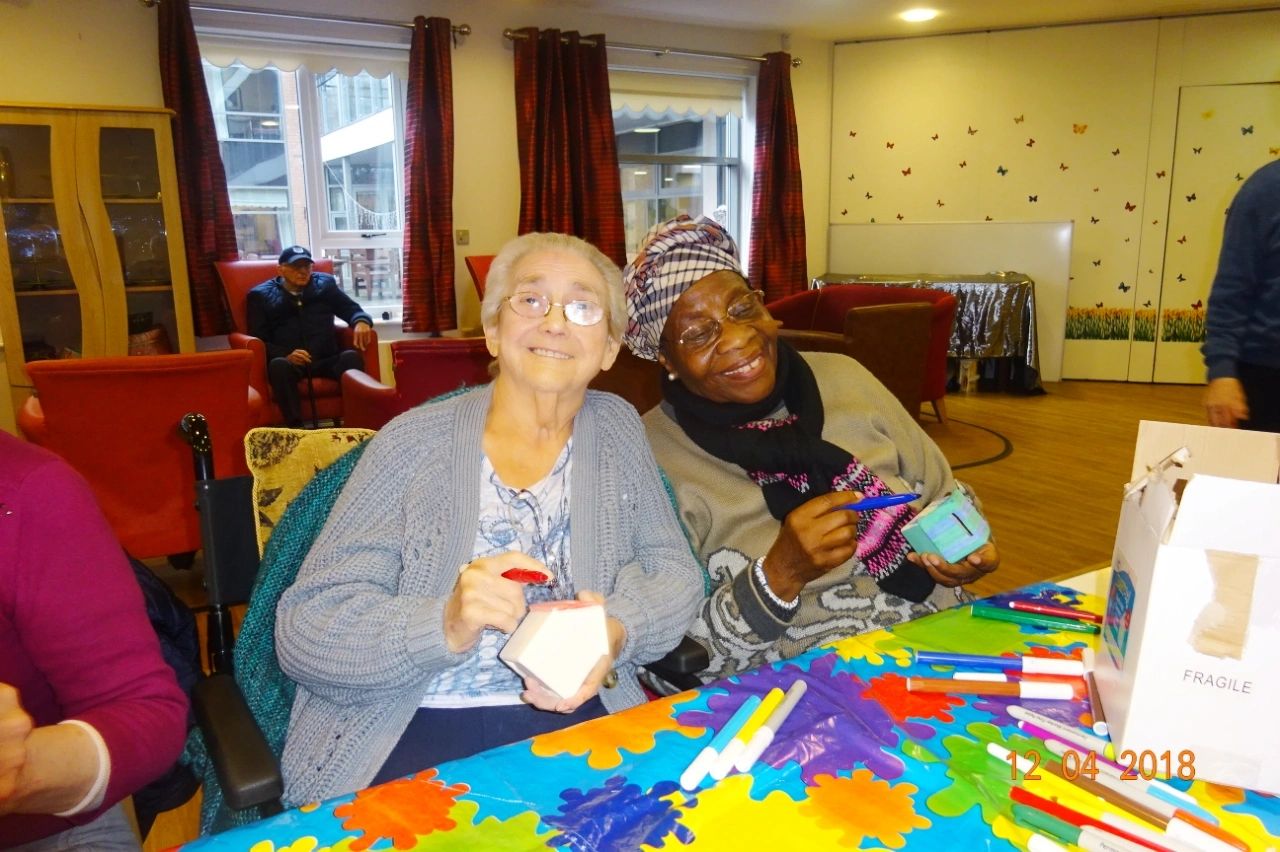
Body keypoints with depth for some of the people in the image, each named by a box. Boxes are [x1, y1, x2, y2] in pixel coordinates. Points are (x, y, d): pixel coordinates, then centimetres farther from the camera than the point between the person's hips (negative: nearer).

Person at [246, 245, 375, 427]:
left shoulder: (325, 284, 20)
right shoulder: (261, 295, 13)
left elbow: (351, 309, 17)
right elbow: (258, 339, 5)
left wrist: (361, 322, -11)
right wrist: (285, 355, -17)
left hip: (326, 361, 2)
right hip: (288, 362, -1)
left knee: (351, 356, -31)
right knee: (278, 364, -37)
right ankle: (295, 428, -41)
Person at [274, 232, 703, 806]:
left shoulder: (616, 429, 8)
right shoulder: (414, 442, -2)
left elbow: (675, 574, 7)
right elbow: (303, 630, -5)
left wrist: (616, 634, -15)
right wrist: (445, 625, -24)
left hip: (580, 719, 4)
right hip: (417, 733, -3)